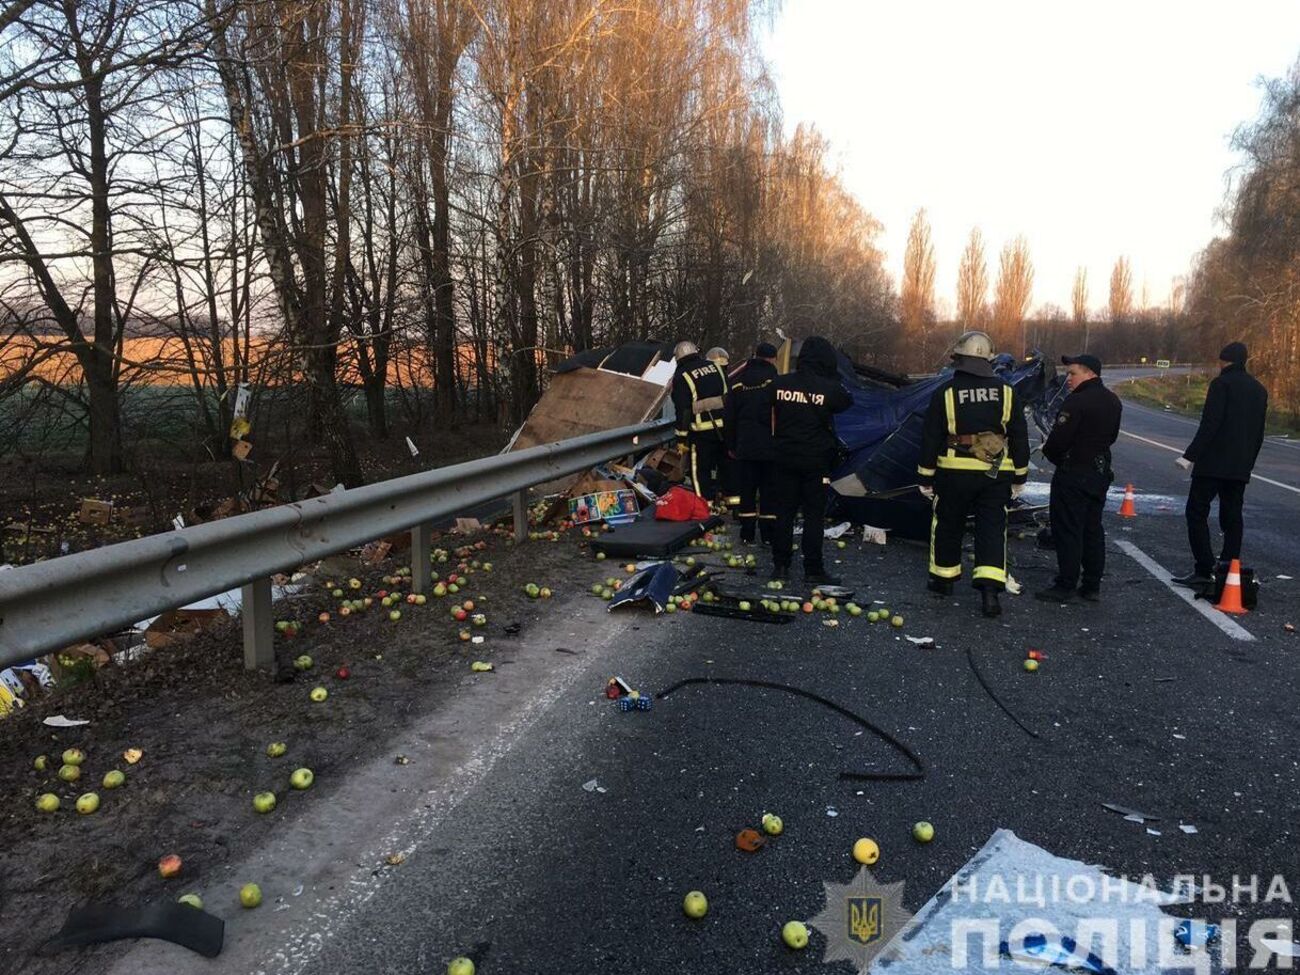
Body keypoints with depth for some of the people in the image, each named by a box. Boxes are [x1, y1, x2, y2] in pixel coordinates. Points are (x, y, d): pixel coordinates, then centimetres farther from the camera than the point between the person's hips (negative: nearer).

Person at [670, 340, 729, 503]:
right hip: (725, 427, 6)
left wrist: (681, 438, -7)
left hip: (702, 431, -5)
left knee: (700, 471, 3)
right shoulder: (716, 367, 9)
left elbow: (683, 410, -11)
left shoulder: (681, 377, -7)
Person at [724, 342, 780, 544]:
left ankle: (747, 534, 11)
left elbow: (729, 417, 9)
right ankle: (768, 534, 10)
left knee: (746, 490, 9)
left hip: (745, 447, 3)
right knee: (770, 491, 6)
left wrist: (730, 445, 16)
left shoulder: (738, 382, 5)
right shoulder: (776, 381, -8)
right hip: (771, 446, -2)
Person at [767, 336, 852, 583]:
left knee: (783, 511, 10)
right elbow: (847, 402, 9)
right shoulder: (829, 389, -12)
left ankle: (780, 565, 16)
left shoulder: (779, 383, -5)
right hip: (815, 461, -3)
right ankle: (813, 570, 8)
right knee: (814, 514, 5)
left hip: (783, 458, 3)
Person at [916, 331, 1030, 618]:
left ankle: (943, 577, 27)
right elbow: (1020, 437, 7)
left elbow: (930, 438, -5)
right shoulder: (1005, 392, 2)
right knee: (992, 529, 3)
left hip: (955, 473, -2)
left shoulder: (945, 393, -7)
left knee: (948, 525, 14)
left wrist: (925, 477, 3)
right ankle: (990, 588, -8)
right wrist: (1019, 475, 16)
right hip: (996, 474, 2)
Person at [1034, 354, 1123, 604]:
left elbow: (1058, 439, -20)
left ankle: (1065, 586, 1)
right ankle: (1092, 586, 20)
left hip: (1073, 473, -9)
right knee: (1093, 529, 14)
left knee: (1067, 530, -2)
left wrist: (1048, 451, -1)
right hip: (1100, 471, 9)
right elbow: (1111, 436, 16)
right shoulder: (1113, 402, 10)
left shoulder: (1077, 402, -19)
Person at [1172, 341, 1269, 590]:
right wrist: (1248, 462, 22)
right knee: (1232, 517, 10)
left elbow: (1210, 424, -17)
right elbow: (1259, 433, 16)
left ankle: (1204, 571, -9)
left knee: (1197, 513, -3)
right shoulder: (1259, 390, 15)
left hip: (1213, 463, -7)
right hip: (1241, 467, 7)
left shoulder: (1221, 383, -8)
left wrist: (1190, 455, -17)